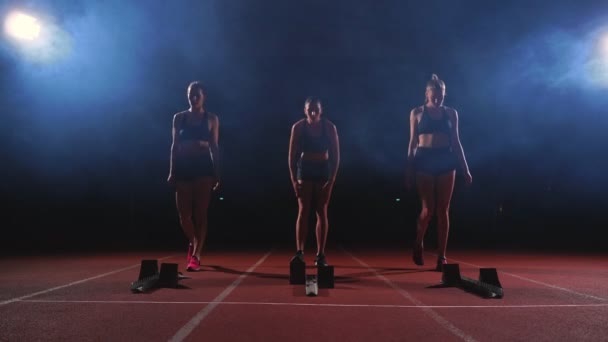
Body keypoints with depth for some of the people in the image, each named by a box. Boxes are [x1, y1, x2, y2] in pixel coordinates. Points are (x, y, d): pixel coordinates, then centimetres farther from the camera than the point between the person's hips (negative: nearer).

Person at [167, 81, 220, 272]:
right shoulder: (179, 118, 9)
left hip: (203, 168, -2)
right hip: (183, 168, 2)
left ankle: (195, 256, 0)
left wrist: (217, 174, -2)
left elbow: (214, 147, 4)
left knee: (200, 214, -4)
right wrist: (172, 172, 1)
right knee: (183, 214, 2)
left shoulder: (211, 119, 6)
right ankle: (193, 244, 30)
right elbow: (175, 146, 7)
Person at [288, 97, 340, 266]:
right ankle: (299, 251, -4)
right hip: (305, 171, 0)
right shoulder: (298, 127, -5)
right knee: (303, 211, -6)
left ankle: (320, 255, 7)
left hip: (323, 171, 0)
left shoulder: (330, 127, -5)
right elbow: (292, 155, -3)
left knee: (321, 212, 1)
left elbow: (336, 155, -3)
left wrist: (332, 179, -11)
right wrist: (294, 179, -9)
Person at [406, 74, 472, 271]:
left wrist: (465, 168, 6)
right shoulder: (417, 113, 5)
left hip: (445, 161, 2)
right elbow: (412, 142, 4)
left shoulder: (451, 113, 10)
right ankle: (418, 244, 22)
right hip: (425, 160, -2)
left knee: (443, 210, 0)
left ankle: (441, 256, 7)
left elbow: (456, 142, 11)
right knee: (428, 209, -5)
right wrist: (409, 169, 0)